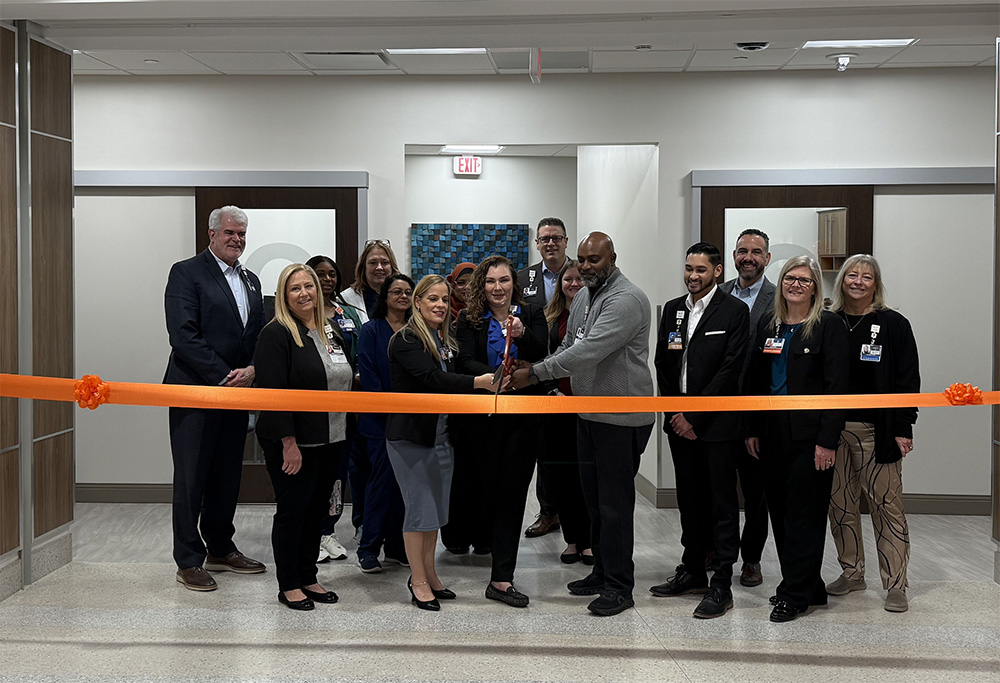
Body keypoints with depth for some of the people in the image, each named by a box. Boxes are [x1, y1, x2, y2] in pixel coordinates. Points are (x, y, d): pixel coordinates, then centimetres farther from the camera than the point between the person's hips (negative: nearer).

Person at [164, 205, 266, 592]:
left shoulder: (250, 281, 17)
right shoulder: (187, 273, -5)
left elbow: (260, 336, 15)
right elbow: (183, 336, -15)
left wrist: (251, 371, -6)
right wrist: (223, 377, -16)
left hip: (237, 391, 7)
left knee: (227, 476, 14)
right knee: (191, 478, 0)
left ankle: (220, 549, 27)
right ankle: (189, 561, 9)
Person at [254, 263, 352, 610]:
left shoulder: (332, 334, 12)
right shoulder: (277, 334, -11)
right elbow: (273, 392, -17)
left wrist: (344, 433, 14)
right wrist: (289, 442, -21)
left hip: (330, 440, 7)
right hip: (292, 443, -7)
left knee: (317, 509, 13)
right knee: (291, 510, 1)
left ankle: (308, 578, 25)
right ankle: (288, 585, 13)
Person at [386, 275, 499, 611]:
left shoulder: (446, 341, 12)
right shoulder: (406, 340, -13)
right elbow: (433, 378, -26)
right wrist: (479, 381, -33)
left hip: (440, 434, 7)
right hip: (410, 435, -7)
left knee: (436, 506, 12)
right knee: (419, 506, -2)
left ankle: (429, 574, 24)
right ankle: (418, 580, 9)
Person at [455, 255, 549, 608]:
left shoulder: (532, 315, 6)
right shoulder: (470, 320, 4)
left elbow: (541, 356, -7)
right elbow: (465, 362, -9)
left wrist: (522, 334, -27)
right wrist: (495, 376, -28)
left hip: (522, 416, 0)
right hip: (484, 417, 0)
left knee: (512, 493, -3)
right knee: (488, 489, 7)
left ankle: (501, 579, -4)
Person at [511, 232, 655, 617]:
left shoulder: (626, 300, -18)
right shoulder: (583, 297, 13)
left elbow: (589, 351, -26)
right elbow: (568, 346, 19)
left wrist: (535, 374, -24)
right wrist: (555, 380, 0)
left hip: (622, 417, -9)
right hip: (588, 412, 9)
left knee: (615, 501, -3)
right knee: (594, 496, 16)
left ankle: (618, 586, 6)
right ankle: (601, 571, 29)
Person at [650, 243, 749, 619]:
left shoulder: (734, 311, -7)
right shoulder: (672, 309, 12)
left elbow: (729, 371, -12)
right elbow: (662, 364, 12)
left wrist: (693, 416, -12)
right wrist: (674, 412, 1)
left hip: (716, 422, -6)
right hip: (680, 422, 6)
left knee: (722, 503, -1)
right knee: (689, 499, 14)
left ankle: (721, 586, 3)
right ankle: (693, 572, 25)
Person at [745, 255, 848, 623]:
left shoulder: (829, 325, -6)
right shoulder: (768, 324, 12)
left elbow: (836, 385, -11)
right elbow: (755, 380, 13)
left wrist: (827, 440, -16)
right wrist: (752, 429, 7)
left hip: (809, 432, -6)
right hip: (772, 431, 6)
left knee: (804, 513, -1)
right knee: (780, 510, 10)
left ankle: (797, 595, 8)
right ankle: (809, 587, 22)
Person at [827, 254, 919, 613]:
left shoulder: (893, 324, 0)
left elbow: (907, 379, -2)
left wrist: (902, 428, -9)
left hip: (876, 431, -3)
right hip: (834, 428, 4)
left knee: (886, 505, -2)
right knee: (840, 503, 10)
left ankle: (895, 586, 5)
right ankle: (852, 573, 24)